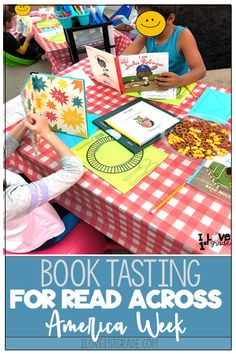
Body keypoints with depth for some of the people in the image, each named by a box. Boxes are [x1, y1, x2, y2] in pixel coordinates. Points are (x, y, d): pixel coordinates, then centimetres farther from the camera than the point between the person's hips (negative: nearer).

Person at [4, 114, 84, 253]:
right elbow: (74, 170, -40)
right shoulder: (13, 200, -47)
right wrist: (46, 132, -32)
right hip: (40, 237, -6)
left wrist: (26, 123, -22)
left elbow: (5, 147, -7)